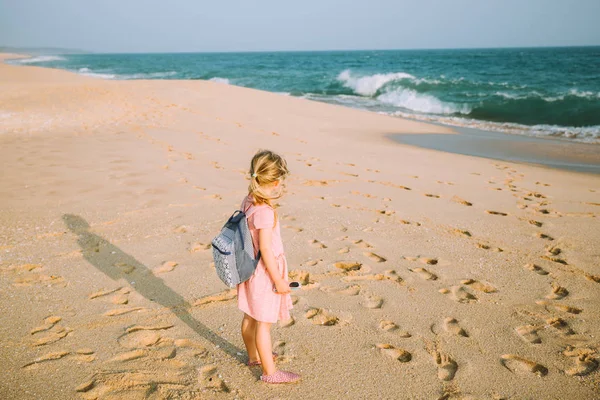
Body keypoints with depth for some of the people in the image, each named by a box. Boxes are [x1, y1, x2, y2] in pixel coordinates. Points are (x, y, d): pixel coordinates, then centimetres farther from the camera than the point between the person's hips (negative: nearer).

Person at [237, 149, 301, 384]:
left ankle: (254, 356, 44)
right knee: (264, 324, 5)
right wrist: (278, 280, -18)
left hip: (251, 268, 9)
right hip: (265, 272, -9)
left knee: (250, 317, 23)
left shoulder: (248, 202, -1)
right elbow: (265, 249, -25)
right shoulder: (265, 212, -28)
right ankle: (270, 372, 20)